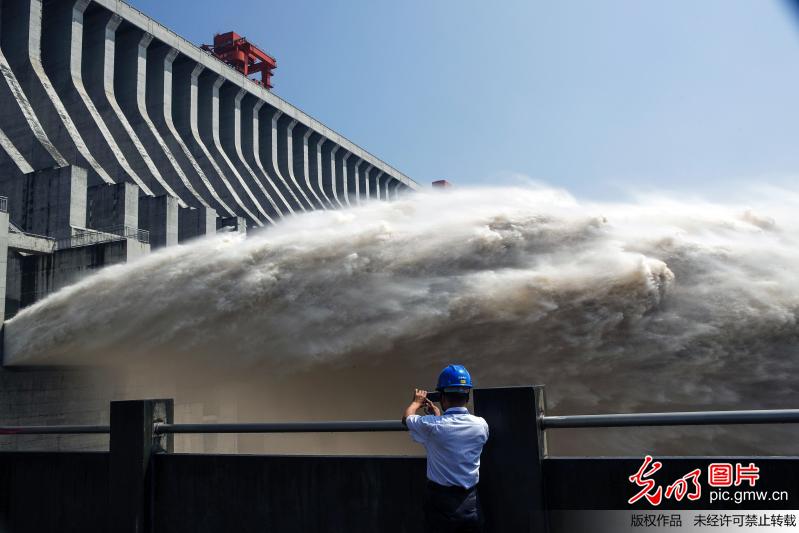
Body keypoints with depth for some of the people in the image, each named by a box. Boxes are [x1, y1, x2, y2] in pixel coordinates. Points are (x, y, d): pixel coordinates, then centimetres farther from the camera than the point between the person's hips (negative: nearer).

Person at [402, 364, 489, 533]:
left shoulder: (433, 426, -15)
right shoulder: (481, 425, -5)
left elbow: (407, 418, 6)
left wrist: (417, 402, 26)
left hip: (441, 500, -3)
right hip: (470, 501, 3)